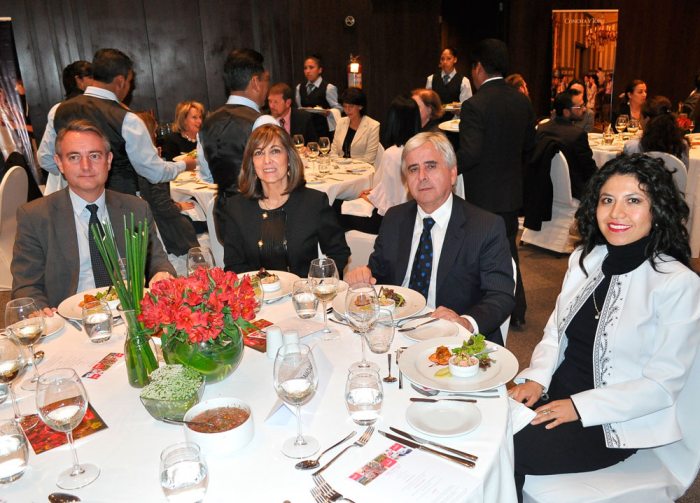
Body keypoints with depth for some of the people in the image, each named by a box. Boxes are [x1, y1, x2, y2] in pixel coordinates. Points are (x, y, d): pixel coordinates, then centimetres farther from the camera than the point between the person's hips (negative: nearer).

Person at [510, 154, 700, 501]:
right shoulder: (585, 258, 5)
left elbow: (663, 385, -14)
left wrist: (578, 407, -19)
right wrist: (536, 378, -7)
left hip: (613, 424, -5)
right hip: (553, 396, 5)